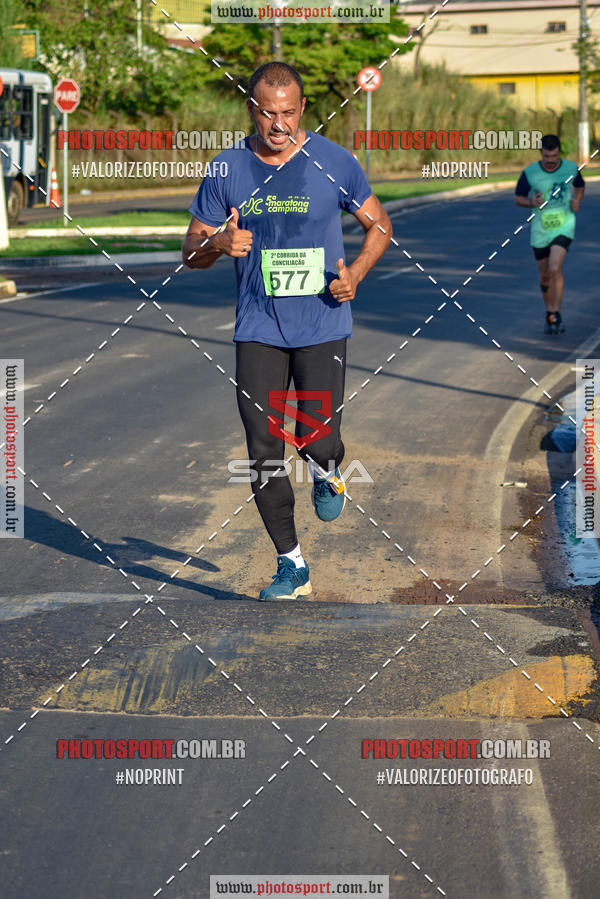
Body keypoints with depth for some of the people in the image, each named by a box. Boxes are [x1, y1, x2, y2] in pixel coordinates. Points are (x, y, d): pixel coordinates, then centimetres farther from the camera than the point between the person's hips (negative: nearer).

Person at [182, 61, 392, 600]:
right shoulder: (228, 170, 1)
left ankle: (328, 474, 28)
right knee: (265, 453, -2)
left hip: (323, 327, -2)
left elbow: (379, 225, 10)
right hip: (258, 329, 2)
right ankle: (292, 567, 11)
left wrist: (355, 274, -9)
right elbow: (191, 252, 7)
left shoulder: (333, 162, -3)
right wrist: (218, 243, -17)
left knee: (316, 443, -11)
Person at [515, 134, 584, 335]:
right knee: (544, 275, 10)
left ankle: (556, 315, -13)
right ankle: (549, 313, 32)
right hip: (540, 229, 1)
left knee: (555, 268, -20)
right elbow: (518, 198, 1)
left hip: (564, 226, -1)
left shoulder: (571, 168, -5)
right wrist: (531, 203, -21)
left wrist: (577, 201, -4)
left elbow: (579, 186, 16)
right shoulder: (529, 173, -10)